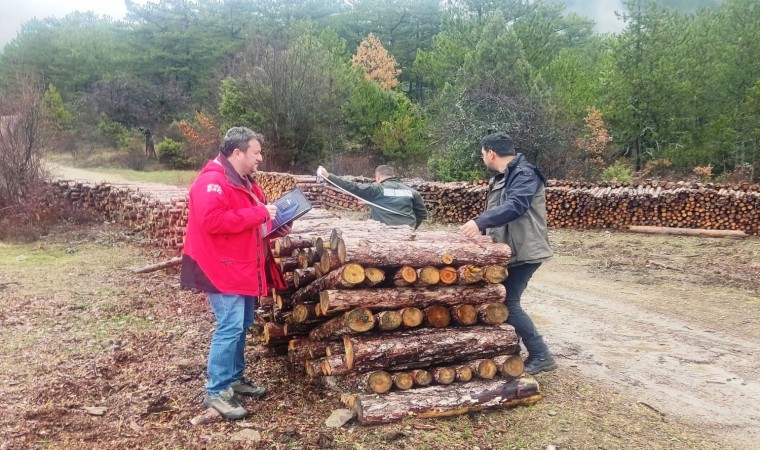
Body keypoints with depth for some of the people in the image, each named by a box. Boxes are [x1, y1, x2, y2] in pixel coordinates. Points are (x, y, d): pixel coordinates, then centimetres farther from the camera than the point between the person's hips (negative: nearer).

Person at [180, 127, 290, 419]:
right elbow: (213, 221, -31)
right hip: (223, 270, -10)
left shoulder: (244, 182, 17)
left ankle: (235, 378, 29)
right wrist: (260, 213, -26)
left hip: (244, 269, 10)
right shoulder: (213, 181, -17)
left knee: (241, 325, 16)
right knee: (230, 328, -11)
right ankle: (216, 392, -1)